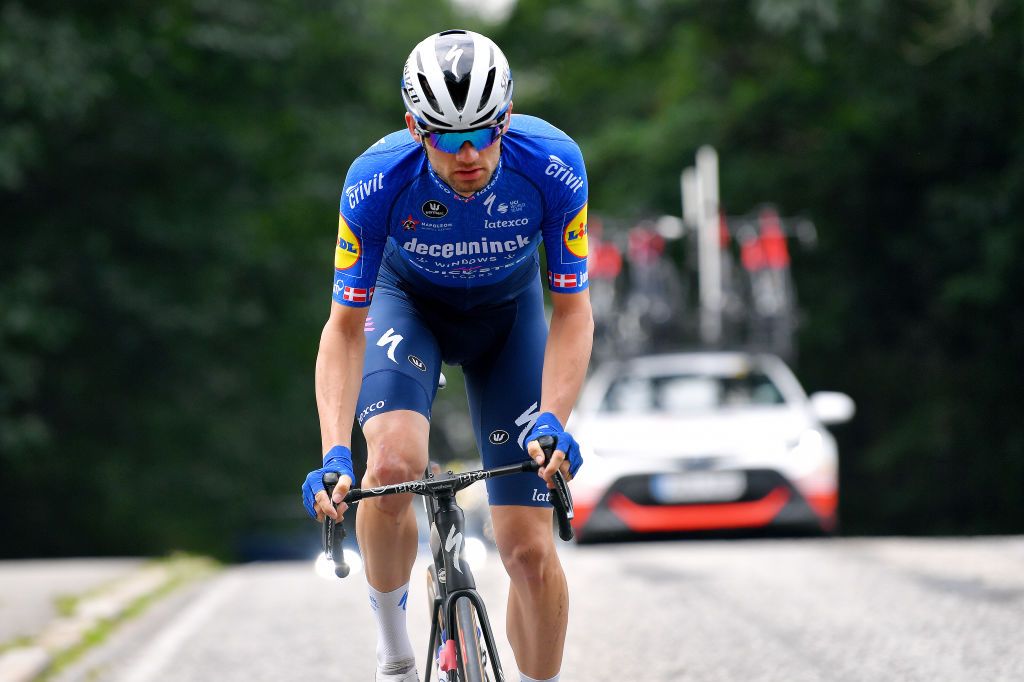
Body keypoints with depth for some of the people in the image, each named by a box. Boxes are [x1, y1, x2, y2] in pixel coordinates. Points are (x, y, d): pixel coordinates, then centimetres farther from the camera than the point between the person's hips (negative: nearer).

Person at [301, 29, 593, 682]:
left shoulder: (553, 166, -32)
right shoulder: (378, 179, -33)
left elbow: (572, 310, -23)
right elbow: (345, 325, -26)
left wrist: (552, 421, -39)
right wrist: (335, 454, -38)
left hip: (509, 310, 1)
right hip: (408, 301, -1)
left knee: (529, 547, -7)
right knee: (393, 467, -31)